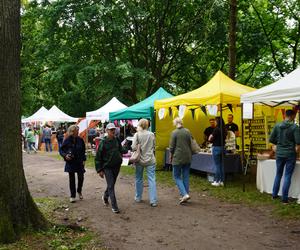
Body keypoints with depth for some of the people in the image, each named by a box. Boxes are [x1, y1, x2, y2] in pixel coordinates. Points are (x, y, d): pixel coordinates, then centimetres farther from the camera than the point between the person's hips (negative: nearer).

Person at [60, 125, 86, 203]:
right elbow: (61, 150, 0)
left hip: (79, 162, 2)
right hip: (70, 162, -2)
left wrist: (84, 159, 4)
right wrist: (65, 156, -18)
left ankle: (79, 191, 29)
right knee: (72, 179, 4)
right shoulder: (67, 140, -6)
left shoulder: (80, 140, 1)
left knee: (81, 177, 1)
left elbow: (83, 151, 10)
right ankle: (72, 196, 15)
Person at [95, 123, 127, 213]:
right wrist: (99, 169, -9)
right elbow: (98, 157, -8)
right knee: (111, 186, -6)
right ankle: (114, 206, -1)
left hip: (116, 166, 5)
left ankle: (105, 197, 45)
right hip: (107, 167, -5)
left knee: (112, 184, 18)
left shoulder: (117, 140, 3)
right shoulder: (103, 142, -10)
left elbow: (121, 150, 14)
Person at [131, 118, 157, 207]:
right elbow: (154, 147, 8)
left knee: (138, 179, 15)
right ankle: (153, 200, -2)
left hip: (140, 160, -1)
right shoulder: (151, 134, -1)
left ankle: (138, 198, 28)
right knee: (151, 180, 1)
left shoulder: (137, 134, -9)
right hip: (150, 160, 1)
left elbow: (134, 147, -12)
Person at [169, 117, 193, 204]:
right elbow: (191, 144, 9)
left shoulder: (174, 133, -9)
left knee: (177, 177, 3)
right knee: (186, 176, 10)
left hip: (178, 158, -5)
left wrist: (170, 157, 6)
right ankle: (185, 195, 15)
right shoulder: (188, 131, 4)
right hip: (188, 157, 5)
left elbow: (172, 147, -7)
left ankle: (185, 194, -12)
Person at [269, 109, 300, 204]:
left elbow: (271, 139, 2)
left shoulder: (277, 126, 0)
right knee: (288, 176, 3)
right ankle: (284, 198, 5)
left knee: (278, 174, 17)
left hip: (279, 153, 4)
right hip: (290, 154, -4)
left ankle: (274, 194, 24)